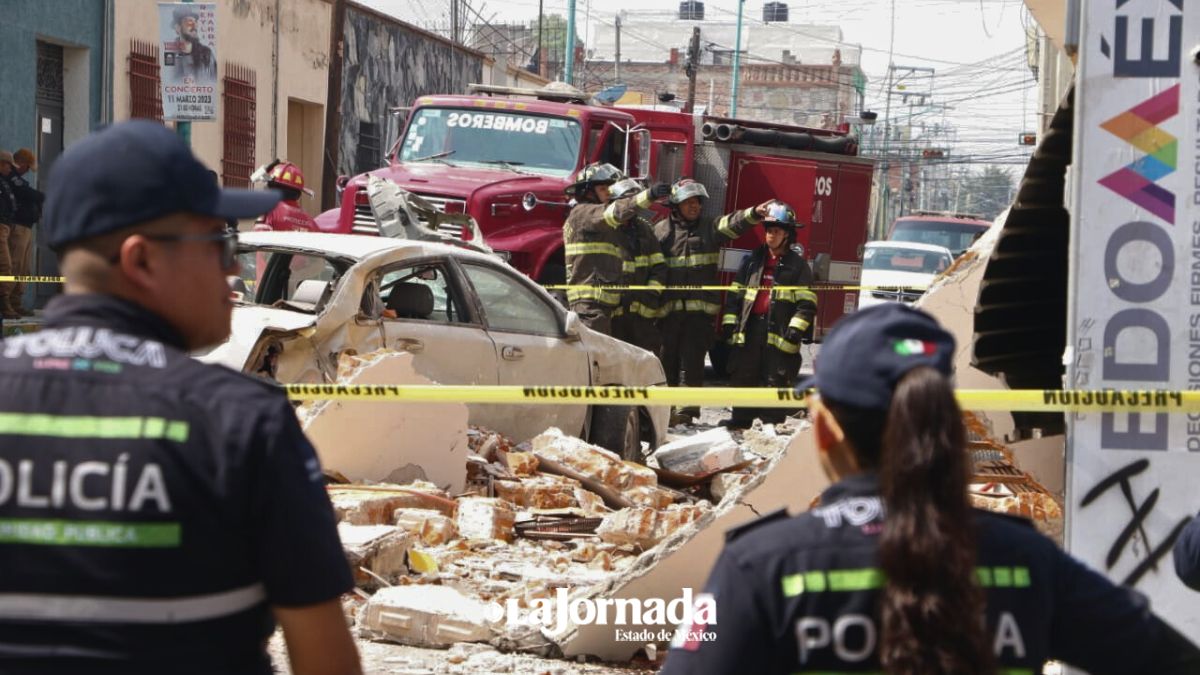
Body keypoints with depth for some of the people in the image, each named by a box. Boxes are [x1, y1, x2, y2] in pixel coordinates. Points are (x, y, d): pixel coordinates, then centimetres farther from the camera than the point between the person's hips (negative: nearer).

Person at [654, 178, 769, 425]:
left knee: (692, 361, -2)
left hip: (700, 310, 0)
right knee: (667, 359, 5)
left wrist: (754, 213, -26)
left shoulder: (709, 229, 11)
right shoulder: (661, 231, 8)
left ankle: (686, 409, 0)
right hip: (668, 309, 0)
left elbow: (733, 223, -7)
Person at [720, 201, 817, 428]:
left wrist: (796, 328, -13)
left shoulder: (797, 265, 3)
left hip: (778, 331, -4)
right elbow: (735, 293, 16)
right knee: (742, 377, 7)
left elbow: (807, 303, -2)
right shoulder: (752, 260, 15)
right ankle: (740, 421, 17)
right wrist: (729, 321, 7)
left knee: (775, 380, -4)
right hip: (749, 330, 4)